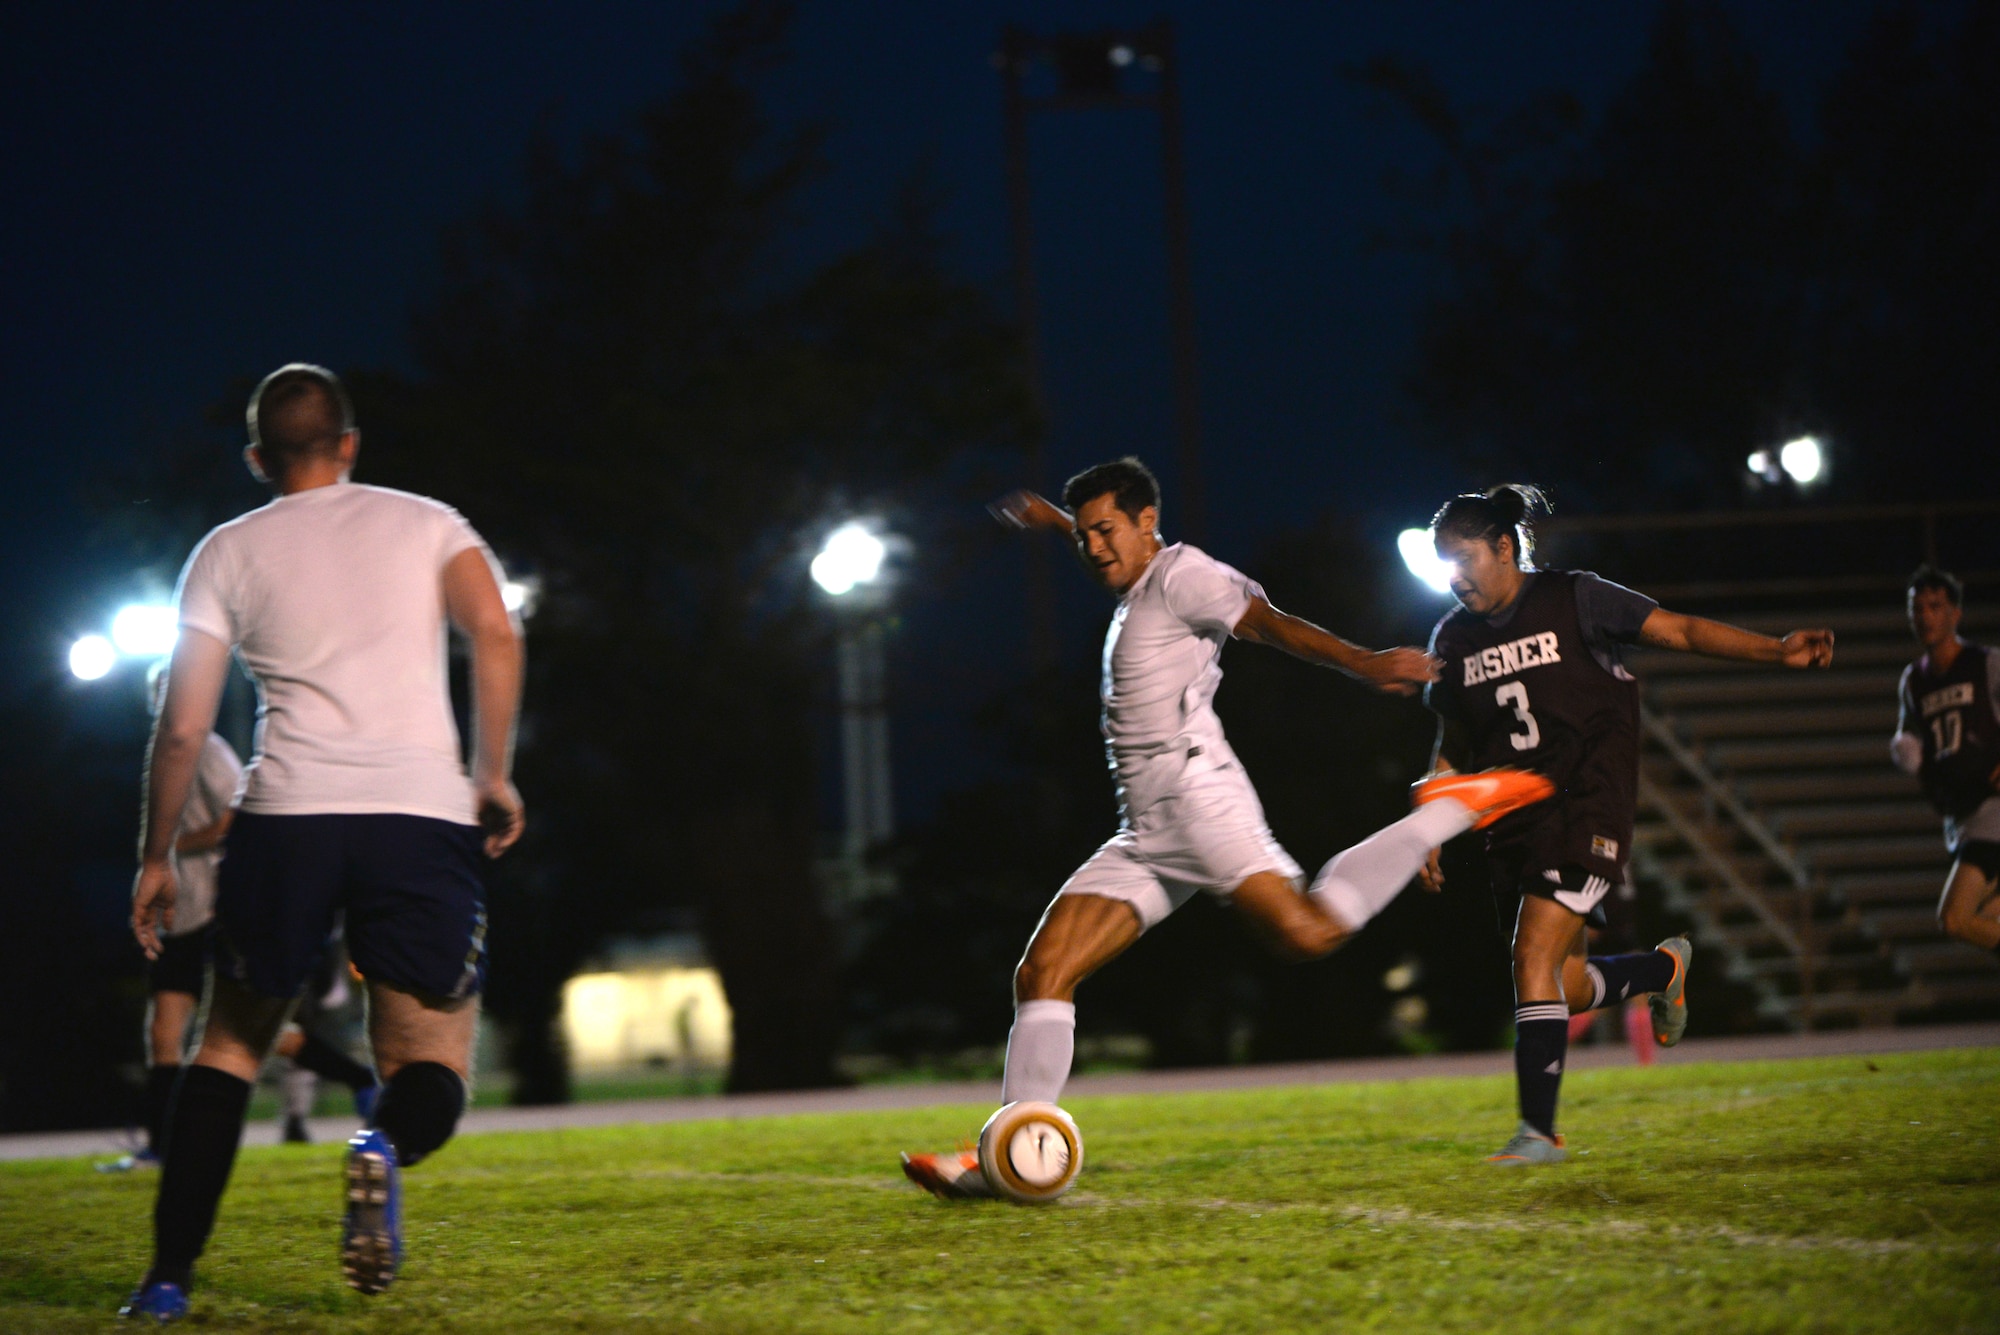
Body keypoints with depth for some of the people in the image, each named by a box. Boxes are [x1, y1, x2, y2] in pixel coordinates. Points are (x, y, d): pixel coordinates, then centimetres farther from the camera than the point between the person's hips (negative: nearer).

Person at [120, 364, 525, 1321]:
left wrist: (155, 859, 19)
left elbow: (182, 727, 9)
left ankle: (170, 1274, 7)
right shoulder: (426, 523, 14)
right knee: (430, 1071, 6)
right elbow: (495, 633, -4)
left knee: (230, 1043, 18)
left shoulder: (228, 552, 14)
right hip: (423, 811, -1)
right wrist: (493, 775, 4)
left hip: (288, 813, 1)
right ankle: (388, 1146, -31)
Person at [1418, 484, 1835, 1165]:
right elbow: (1451, 750, 19)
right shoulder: (1453, 638, 9)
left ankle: (1539, 1129, -14)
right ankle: (1666, 967, 37)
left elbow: (1678, 631, -5)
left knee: (1535, 959, -19)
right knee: (1564, 985, 5)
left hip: (1586, 808, -6)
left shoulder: (1571, 599, -5)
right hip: (1514, 821, 6)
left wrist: (1777, 649, -15)